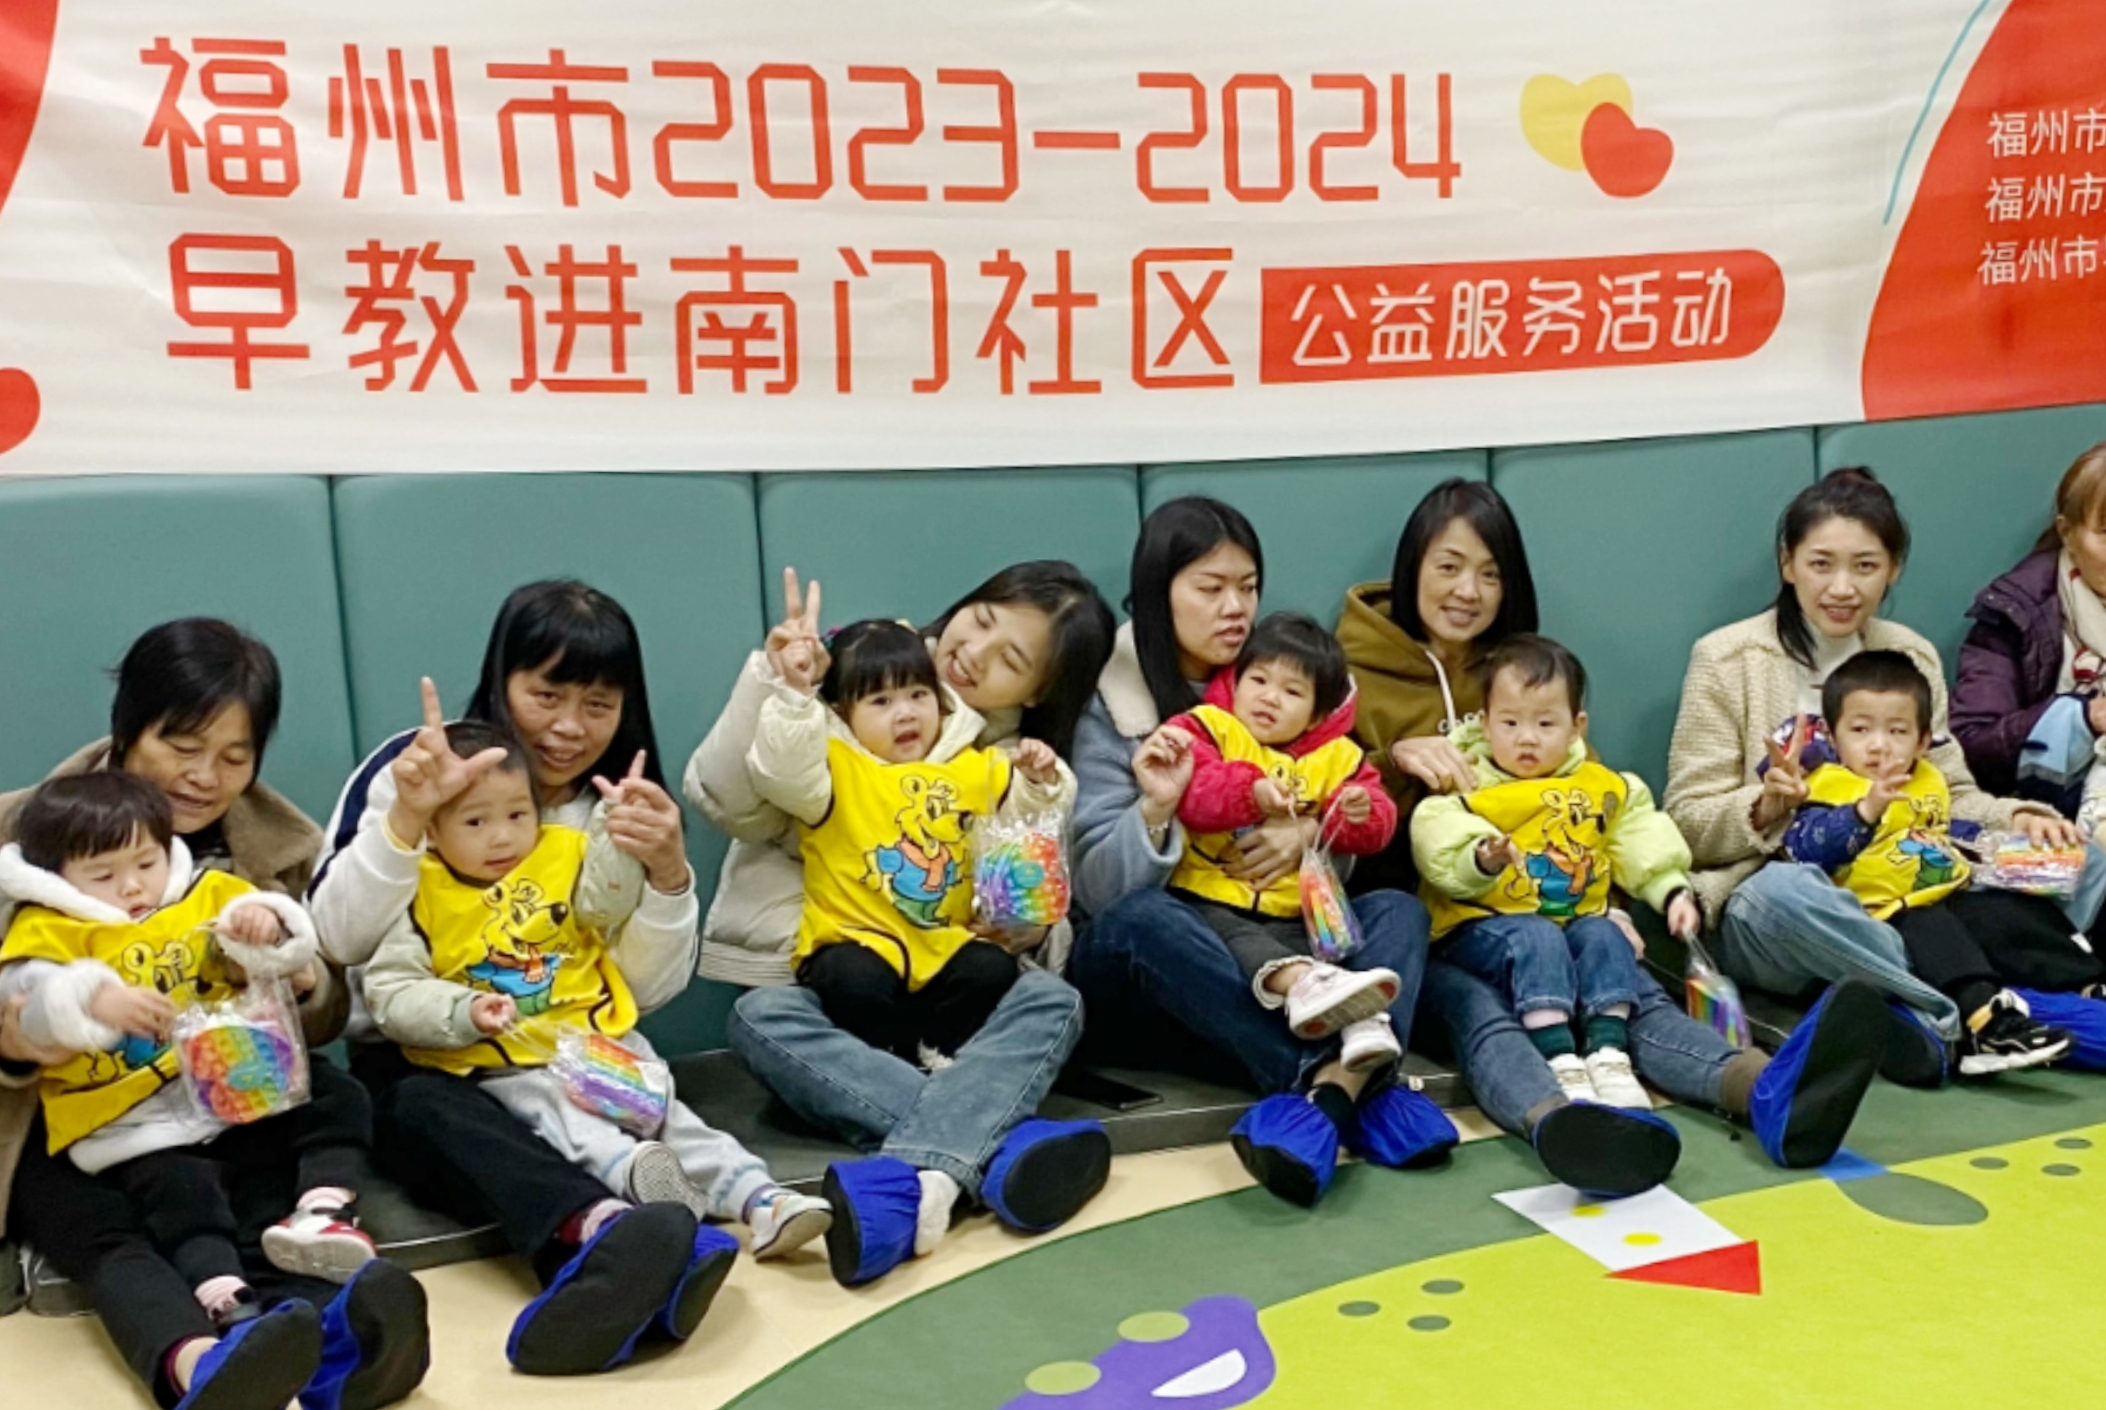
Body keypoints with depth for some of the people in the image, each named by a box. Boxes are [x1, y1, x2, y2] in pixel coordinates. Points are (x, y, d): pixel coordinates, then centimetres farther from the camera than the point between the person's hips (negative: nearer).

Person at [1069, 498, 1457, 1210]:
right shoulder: (1111, 709, -4)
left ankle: (1329, 1094, -48)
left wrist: (1309, 836, -12)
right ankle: (1361, 1085, -44)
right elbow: (1097, 890, -12)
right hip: (1144, 969, -4)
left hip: (1265, 953, 4)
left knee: (1398, 907, -19)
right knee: (1142, 917, -36)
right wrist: (1155, 808, -30)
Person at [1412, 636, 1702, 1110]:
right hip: (1487, 926, -4)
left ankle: (1609, 1053, -29)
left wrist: (1674, 892, -3)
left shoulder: (1603, 788, 11)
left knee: (1603, 937, -25)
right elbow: (1439, 839, -20)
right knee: (1537, 940, -32)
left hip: (1577, 920, 4)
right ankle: (1560, 1062, -38)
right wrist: (1482, 859, -40)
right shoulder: (1467, 786, -4)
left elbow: (1643, 841, 12)